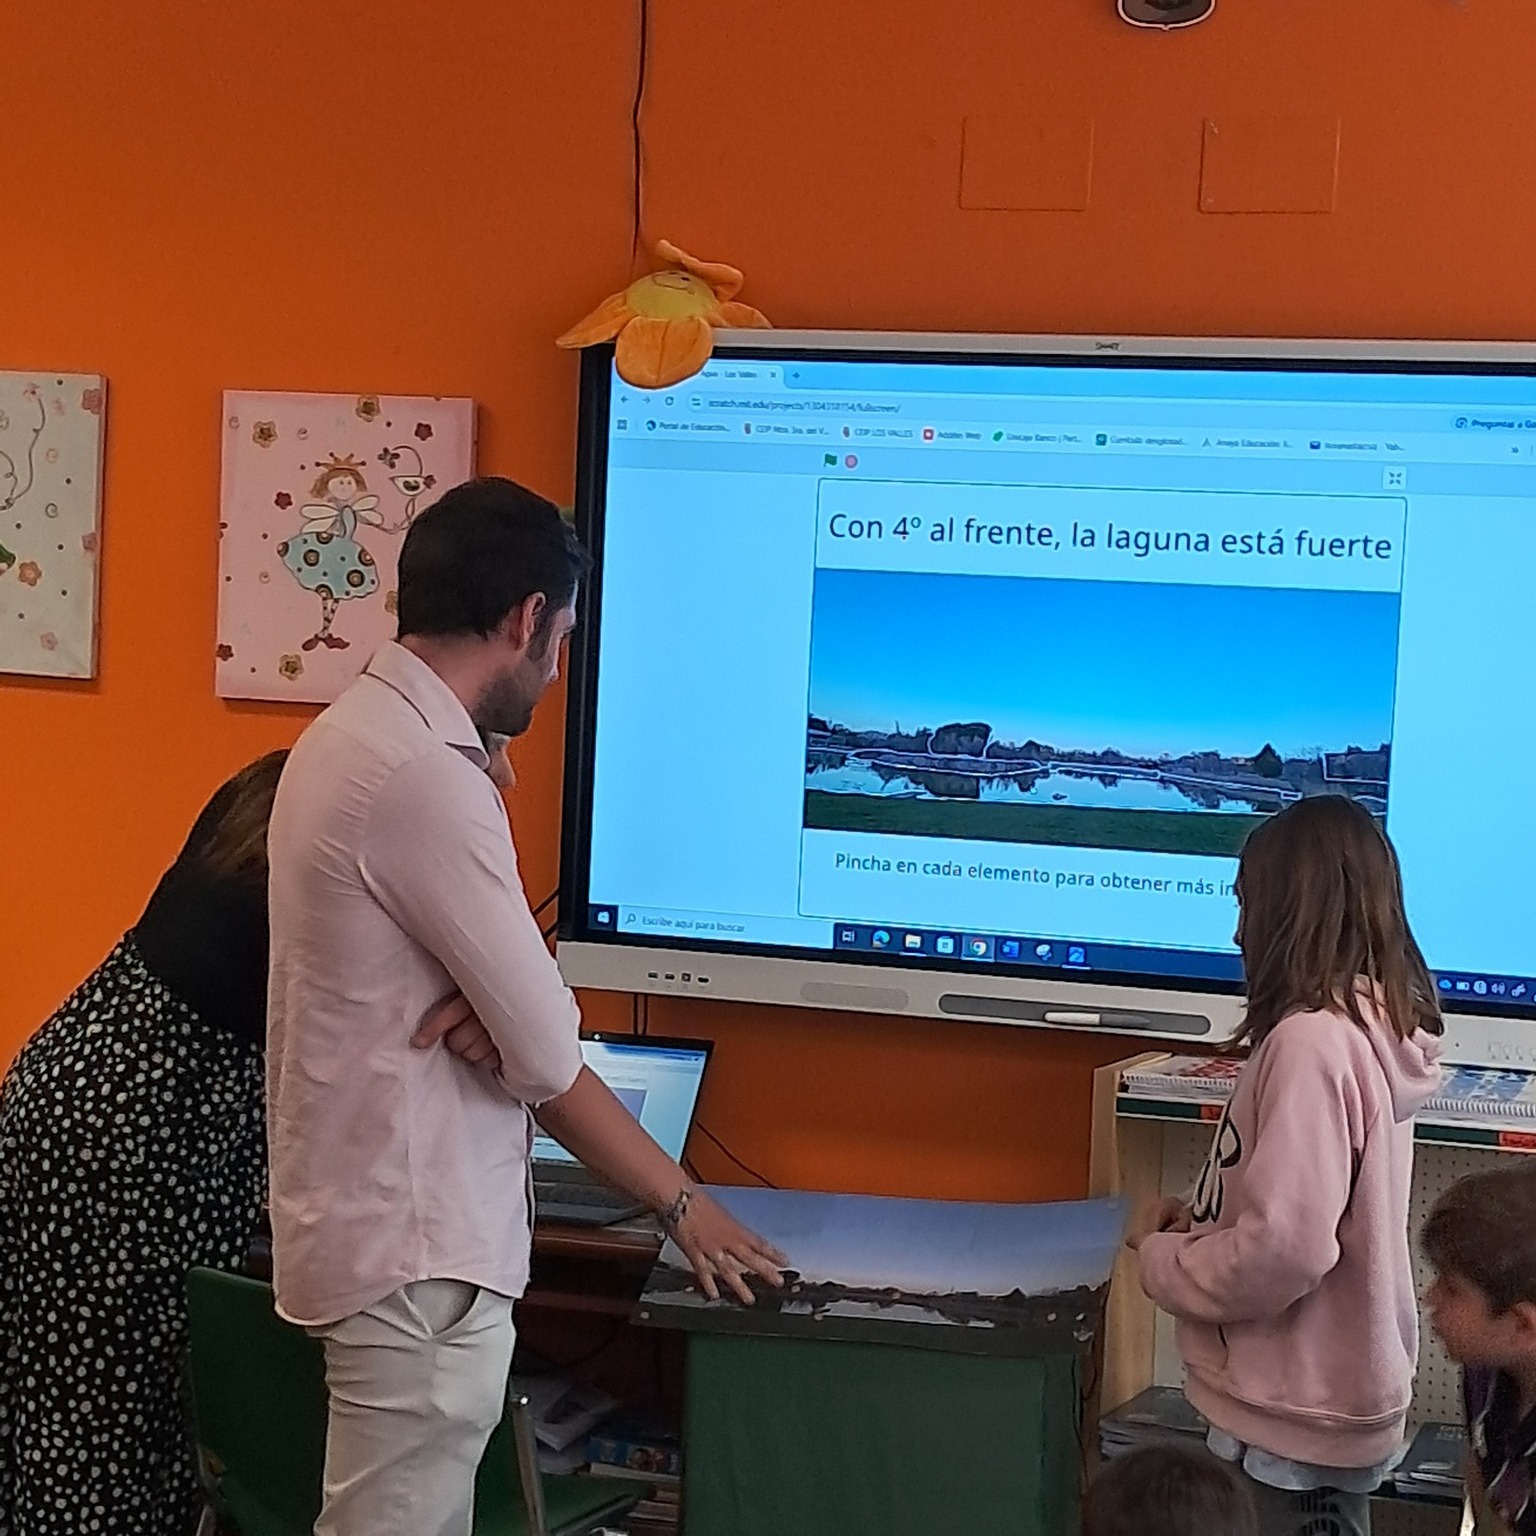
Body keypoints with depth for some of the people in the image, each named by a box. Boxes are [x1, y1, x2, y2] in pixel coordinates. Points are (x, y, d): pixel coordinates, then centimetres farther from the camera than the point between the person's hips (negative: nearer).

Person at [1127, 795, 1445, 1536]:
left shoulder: (1311, 1042, -24)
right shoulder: (1379, 1025, 5)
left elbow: (1283, 1250, -27)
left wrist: (1161, 1259, -10)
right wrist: (1205, 1217, 6)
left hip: (1296, 1416, -9)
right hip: (1335, 1392, 9)